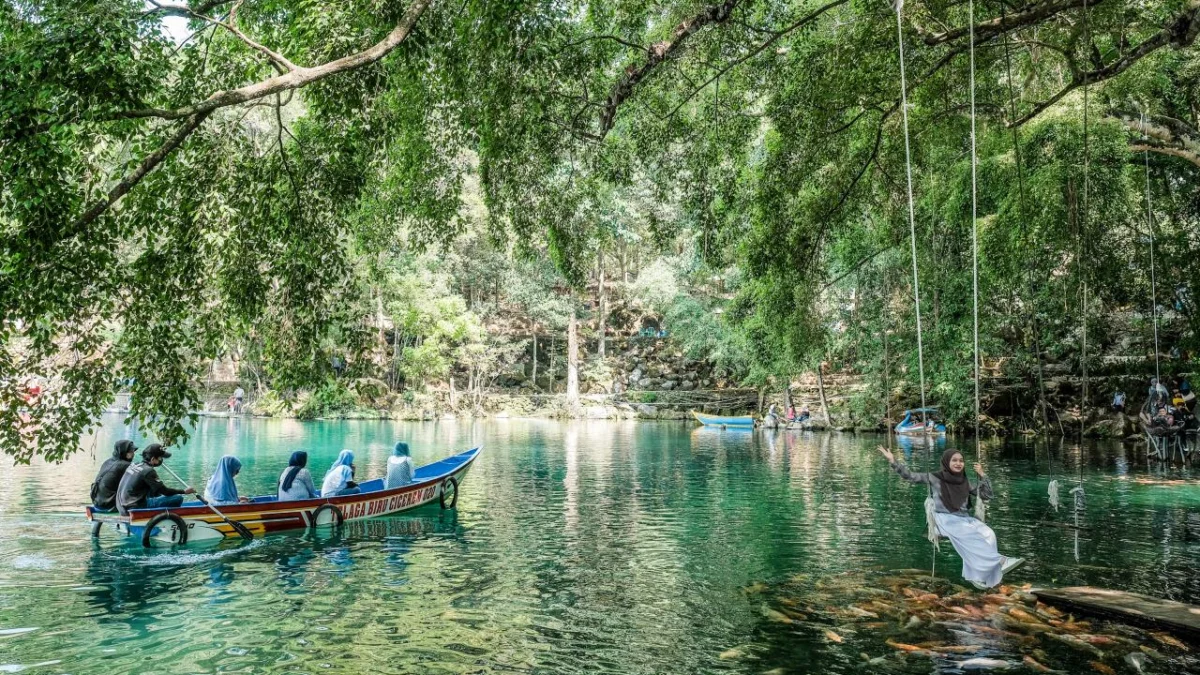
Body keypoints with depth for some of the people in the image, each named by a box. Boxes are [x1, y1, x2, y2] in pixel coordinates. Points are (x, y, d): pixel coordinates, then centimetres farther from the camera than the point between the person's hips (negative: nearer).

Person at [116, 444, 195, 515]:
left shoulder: (133, 466, 13)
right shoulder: (148, 471, -14)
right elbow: (164, 490, -14)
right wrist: (184, 491, -2)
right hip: (136, 508, -10)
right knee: (178, 498, -15)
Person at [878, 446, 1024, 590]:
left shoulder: (964, 481, 12)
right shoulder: (935, 478, 0)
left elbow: (986, 496, 12)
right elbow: (910, 476, -5)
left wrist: (982, 475, 1)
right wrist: (893, 461, -19)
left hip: (965, 518, 4)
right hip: (946, 520, -4)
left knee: (988, 534, -27)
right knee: (972, 537, -34)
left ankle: (977, 574, -27)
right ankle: (998, 562, -25)